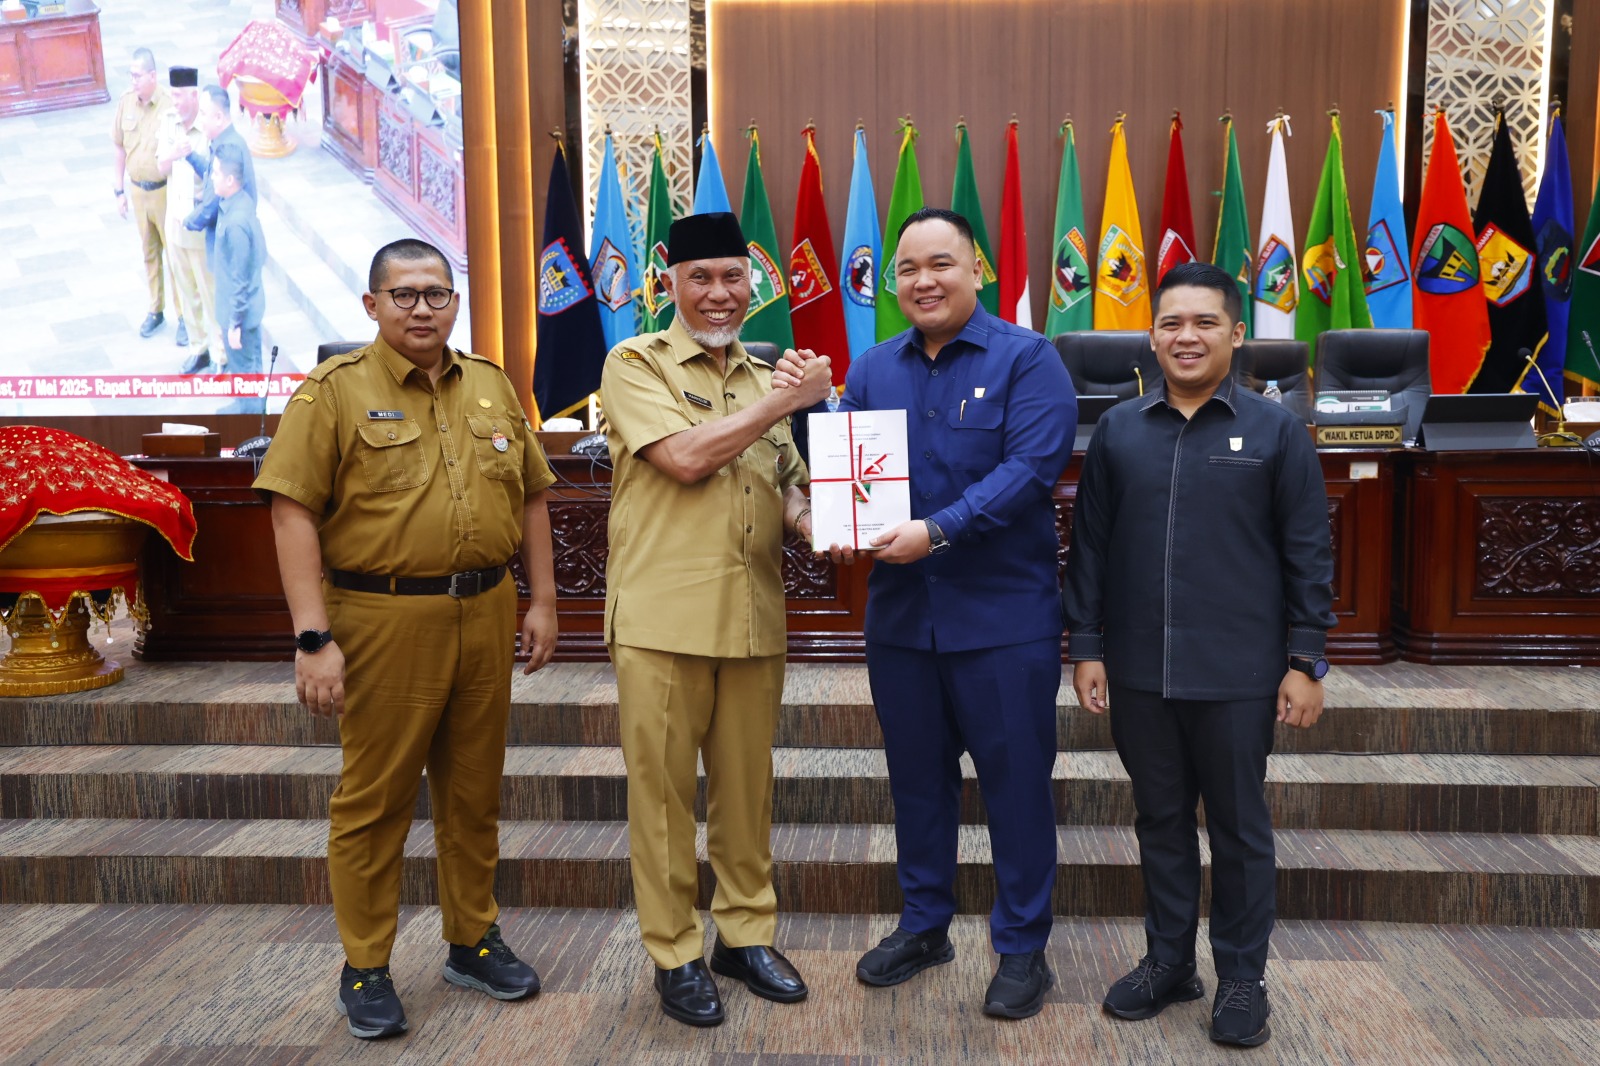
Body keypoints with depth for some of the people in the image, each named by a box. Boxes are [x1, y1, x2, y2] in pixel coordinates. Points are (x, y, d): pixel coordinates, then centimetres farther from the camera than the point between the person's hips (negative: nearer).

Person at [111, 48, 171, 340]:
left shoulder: (170, 104, -18)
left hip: (165, 191, -5)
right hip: (138, 191, 5)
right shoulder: (126, 101, -2)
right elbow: (119, 148, 8)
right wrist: (119, 190, 9)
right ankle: (156, 310, 31)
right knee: (149, 253, 17)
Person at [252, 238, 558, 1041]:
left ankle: (473, 940, 31)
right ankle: (365, 968, 21)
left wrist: (542, 600, 10)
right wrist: (314, 638, -16)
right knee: (374, 799, 5)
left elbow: (530, 496, 15)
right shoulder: (333, 391, -4)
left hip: (485, 614, 5)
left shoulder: (492, 387, 11)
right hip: (384, 620, -4)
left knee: (475, 789, 14)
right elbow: (293, 514, -10)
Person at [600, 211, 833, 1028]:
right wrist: (787, 402, -11)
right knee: (662, 790, 5)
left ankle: (746, 932, 29)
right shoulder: (635, 365, -1)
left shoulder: (763, 377, 16)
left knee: (747, 786, 13)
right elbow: (686, 457, -15)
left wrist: (821, 528, -2)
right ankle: (675, 954, 20)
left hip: (754, 617, 5)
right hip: (663, 618, -4)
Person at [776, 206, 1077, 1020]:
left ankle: (1022, 947, 23)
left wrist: (937, 531, -26)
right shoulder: (873, 368, 9)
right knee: (916, 777, 16)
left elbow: (1029, 469, -19)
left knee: (1015, 782, 6)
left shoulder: (1026, 359, -6)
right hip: (899, 612, 5)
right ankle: (923, 926, 34)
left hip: (1003, 616, -4)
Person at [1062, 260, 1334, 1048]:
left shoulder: (1275, 431, -1)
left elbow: (1307, 556, -1)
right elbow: (1089, 547, 6)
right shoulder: (1117, 431, 5)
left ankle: (1242, 977, 26)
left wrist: (1305, 662, -4)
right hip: (1138, 671, 3)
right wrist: (1086, 647, 2)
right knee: (1160, 819, 14)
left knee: (1238, 825, 10)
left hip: (1238, 673, -2)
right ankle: (1168, 960, 30)